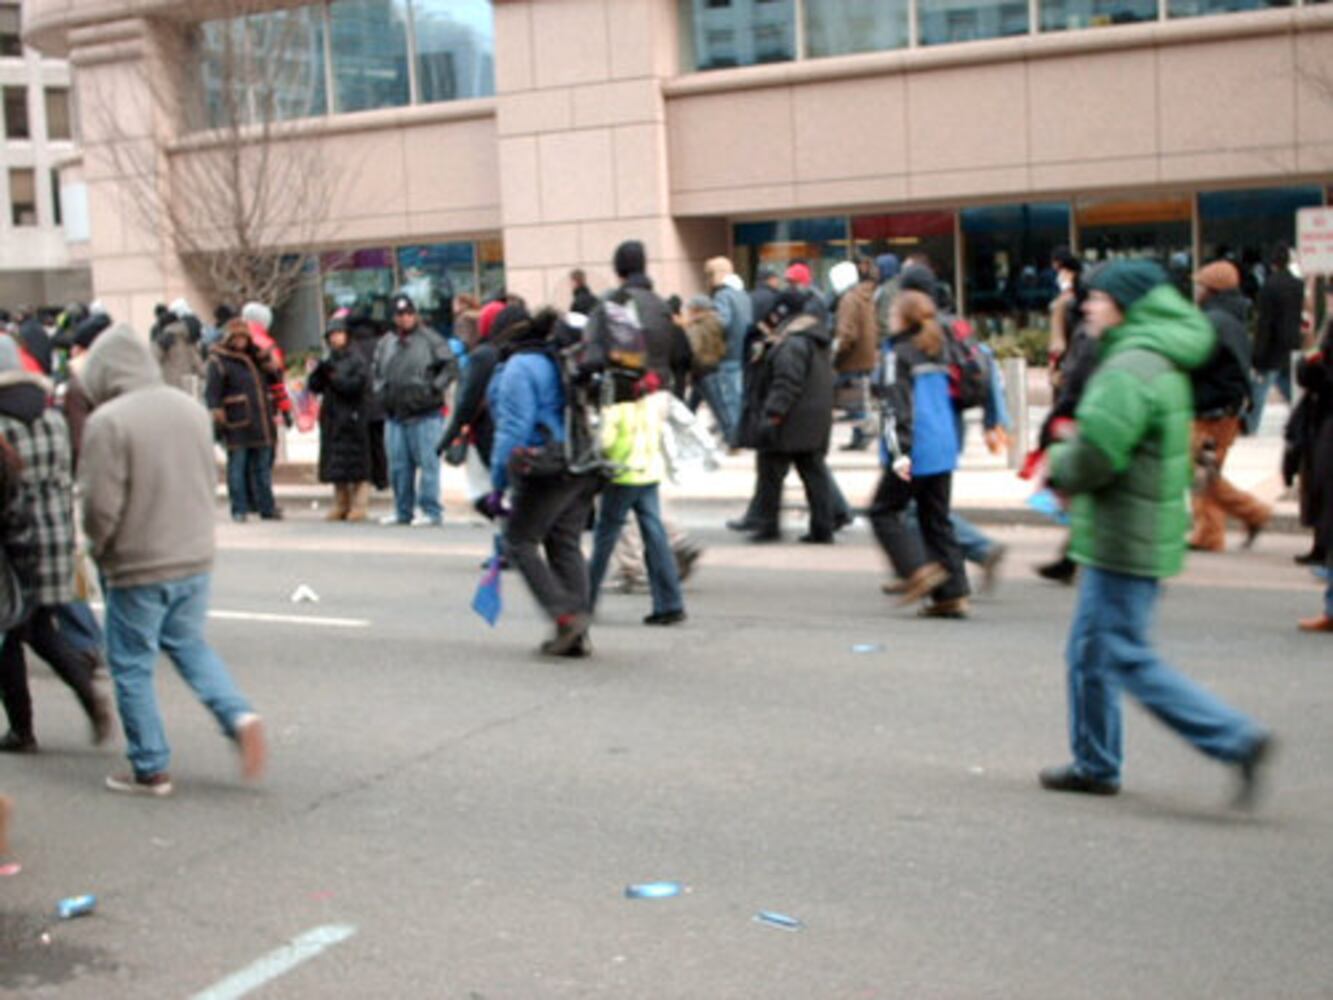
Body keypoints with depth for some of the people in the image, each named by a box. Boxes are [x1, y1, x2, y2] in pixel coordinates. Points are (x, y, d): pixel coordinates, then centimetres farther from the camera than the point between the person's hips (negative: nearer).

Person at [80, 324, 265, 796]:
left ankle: (151, 769, 16)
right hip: (196, 558, 6)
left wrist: (99, 549, 3)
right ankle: (239, 717, 5)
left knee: (132, 667, 9)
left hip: (138, 567, -6)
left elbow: (101, 506, -17)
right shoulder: (192, 409, 2)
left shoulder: (107, 422, -18)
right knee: (189, 644, 24)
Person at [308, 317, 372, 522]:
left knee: (356, 466, -6)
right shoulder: (328, 360, 14)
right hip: (331, 419, 6)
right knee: (335, 465, 8)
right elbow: (314, 386, 9)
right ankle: (341, 505, 15)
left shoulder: (357, 360, -2)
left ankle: (358, 507, -2)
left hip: (352, 419, -6)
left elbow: (355, 385, -13)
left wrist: (333, 374, -13)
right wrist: (319, 370, -9)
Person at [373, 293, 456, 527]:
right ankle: (403, 512, 18)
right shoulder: (386, 343, 15)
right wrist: (381, 390, 11)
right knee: (398, 466, 9)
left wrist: (434, 389, -11)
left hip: (425, 414, -6)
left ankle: (431, 512, -2)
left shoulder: (430, 339, -3)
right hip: (395, 415, 6)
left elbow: (450, 366, -5)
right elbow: (377, 371, 26)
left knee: (428, 463, -6)